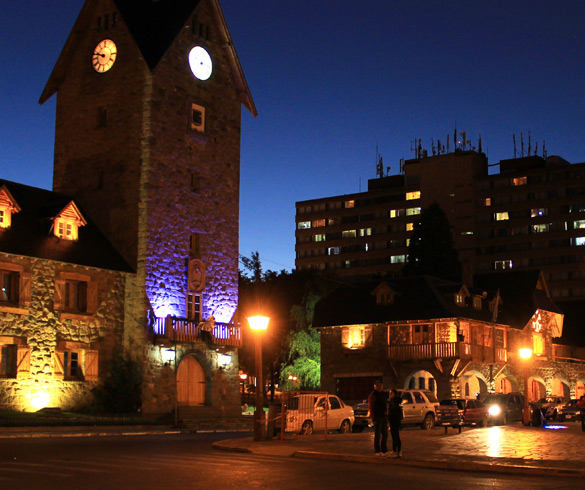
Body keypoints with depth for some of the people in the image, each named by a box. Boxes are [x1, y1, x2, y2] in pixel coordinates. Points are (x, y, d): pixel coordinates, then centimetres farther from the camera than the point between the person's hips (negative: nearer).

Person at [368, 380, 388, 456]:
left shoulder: (383, 394, 14)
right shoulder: (373, 395, -8)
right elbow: (371, 407, -12)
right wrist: (373, 419, -18)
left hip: (384, 417, 7)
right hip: (377, 417, -7)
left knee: (385, 434, 11)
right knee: (377, 435, -4)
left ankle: (384, 450, 19)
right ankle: (377, 451, 2)